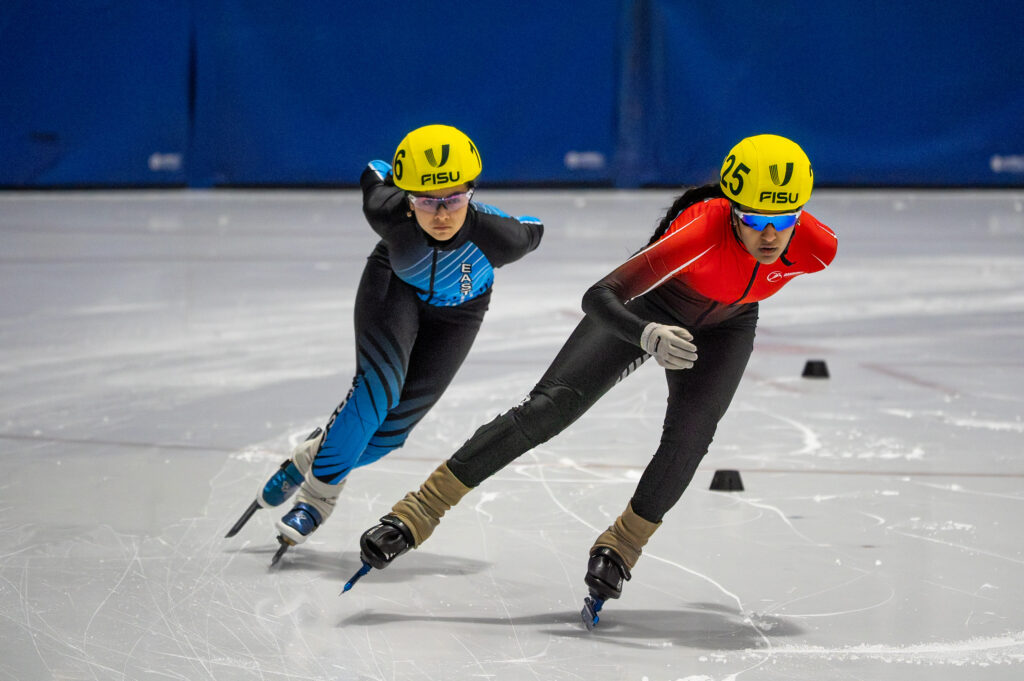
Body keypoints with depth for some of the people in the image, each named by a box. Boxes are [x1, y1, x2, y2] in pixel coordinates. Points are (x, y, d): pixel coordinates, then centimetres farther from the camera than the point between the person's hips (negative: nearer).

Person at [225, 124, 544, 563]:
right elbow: (374, 174, -14)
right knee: (378, 388, -24)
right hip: (395, 285, -1)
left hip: (456, 311, 1)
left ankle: (313, 469, 19)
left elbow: (533, 230, -16)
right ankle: (317, 492, -9)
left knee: (391, 427, -5)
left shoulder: (493, 235, -40)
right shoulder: (389, 214, -38)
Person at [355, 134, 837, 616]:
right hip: (645, 306, -3)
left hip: (723, 327, 3)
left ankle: (620, 547, 4)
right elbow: (598, 297, -43)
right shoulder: (703, 231, -41)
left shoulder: (816, 247, -30)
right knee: (549, 408, -13)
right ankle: (416, 514, -11)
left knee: (688, 439, -21)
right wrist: (649, 337, -60)